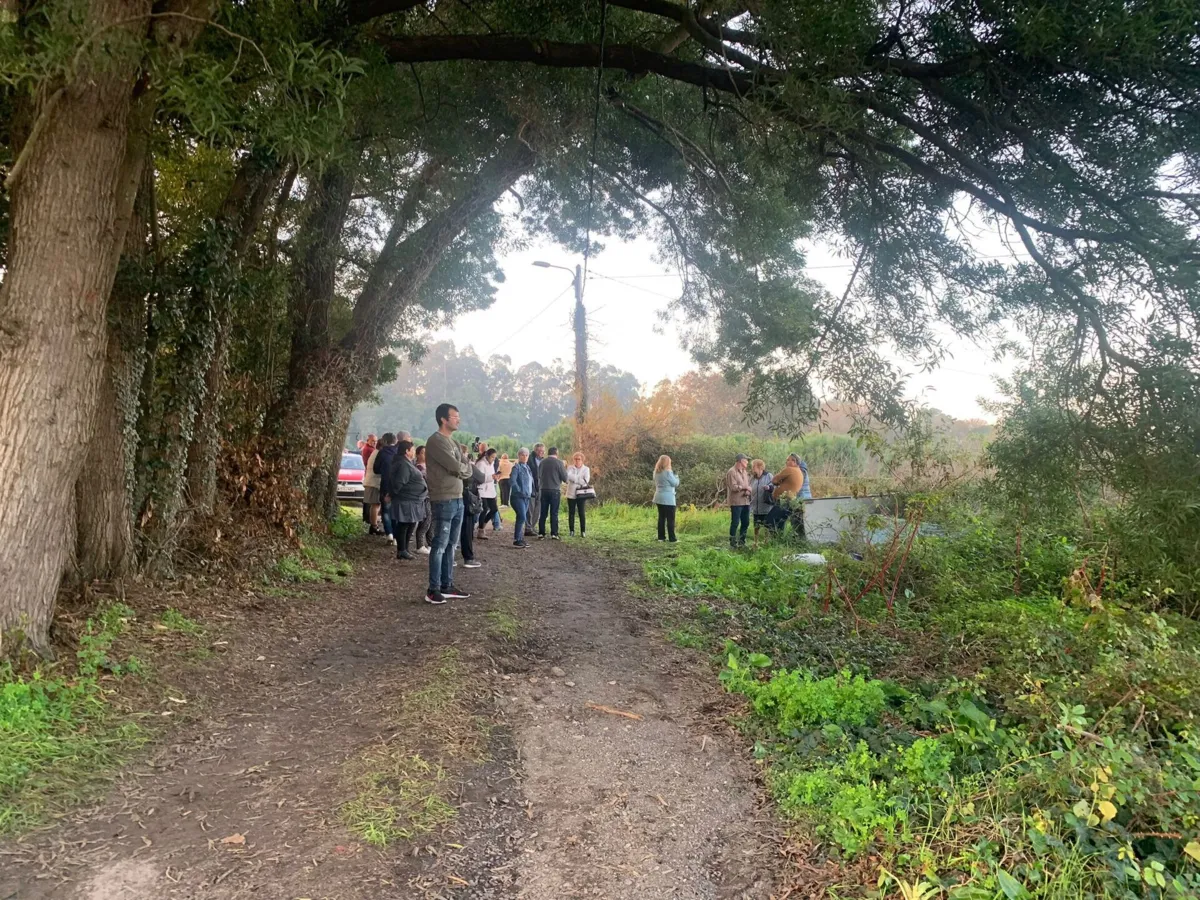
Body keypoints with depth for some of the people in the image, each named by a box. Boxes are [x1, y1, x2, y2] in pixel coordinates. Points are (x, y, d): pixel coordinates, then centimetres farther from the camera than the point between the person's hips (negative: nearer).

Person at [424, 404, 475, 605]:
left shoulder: (453, 441, 17)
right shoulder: (436, 441, -12)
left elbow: (468, 470, 11)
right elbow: (457, 467, -19)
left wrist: (461, 469, -9)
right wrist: (464, 467, 2)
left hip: (458, 499, 9)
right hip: (444, 501, -9)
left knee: (450, 545, 12)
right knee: (440, 545, -6)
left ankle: (447, 586, 19)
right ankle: (433, 590, 0)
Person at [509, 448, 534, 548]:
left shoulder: (527, 467, 15)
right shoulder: (516, 467, -9)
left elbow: (530, 480, 24)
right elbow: (513, 481, -20)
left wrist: (531, 492, 14)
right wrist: (520, 491, -19)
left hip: (526, 497, 8)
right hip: (518, 496, -8)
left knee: (521, 518, 10)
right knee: (522, 517, -14)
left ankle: (520, 538, 16)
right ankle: (516, 540, -8)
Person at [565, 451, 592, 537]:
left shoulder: (586, 469, 5)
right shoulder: (570, 468, 8)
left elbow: (585, 481, -8)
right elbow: (567, 477, -10)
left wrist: (573, 478, -8)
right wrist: (580, 480, -15)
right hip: (571, 494, 1)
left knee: (581, 513, -2)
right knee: (571, 513, 3)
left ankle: (583, 531, 2)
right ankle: (572, 531, 9)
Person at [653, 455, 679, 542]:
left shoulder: (656, 472, 7)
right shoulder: (668, 472, -14)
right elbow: (675, 483, -8)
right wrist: (676, 476, 11)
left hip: (659, 498, 7)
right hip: (668, 499, -7)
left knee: (661, 517, 12)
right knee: (670, 519, -3)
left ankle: (661, 537, 12)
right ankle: (672, 538, -2)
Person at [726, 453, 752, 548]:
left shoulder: (745, 472, 17)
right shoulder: (732, 472, -9)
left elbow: (749, 485, 11)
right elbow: (733, 487, -17)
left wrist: (748, 491, -10)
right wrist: (744, 487, -8)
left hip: (746, 501, 8)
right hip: (736, 502, -8)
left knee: (746, 523, 11)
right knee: (735, 523, -3)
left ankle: (741, 541, 23)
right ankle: (733, 543, 5)